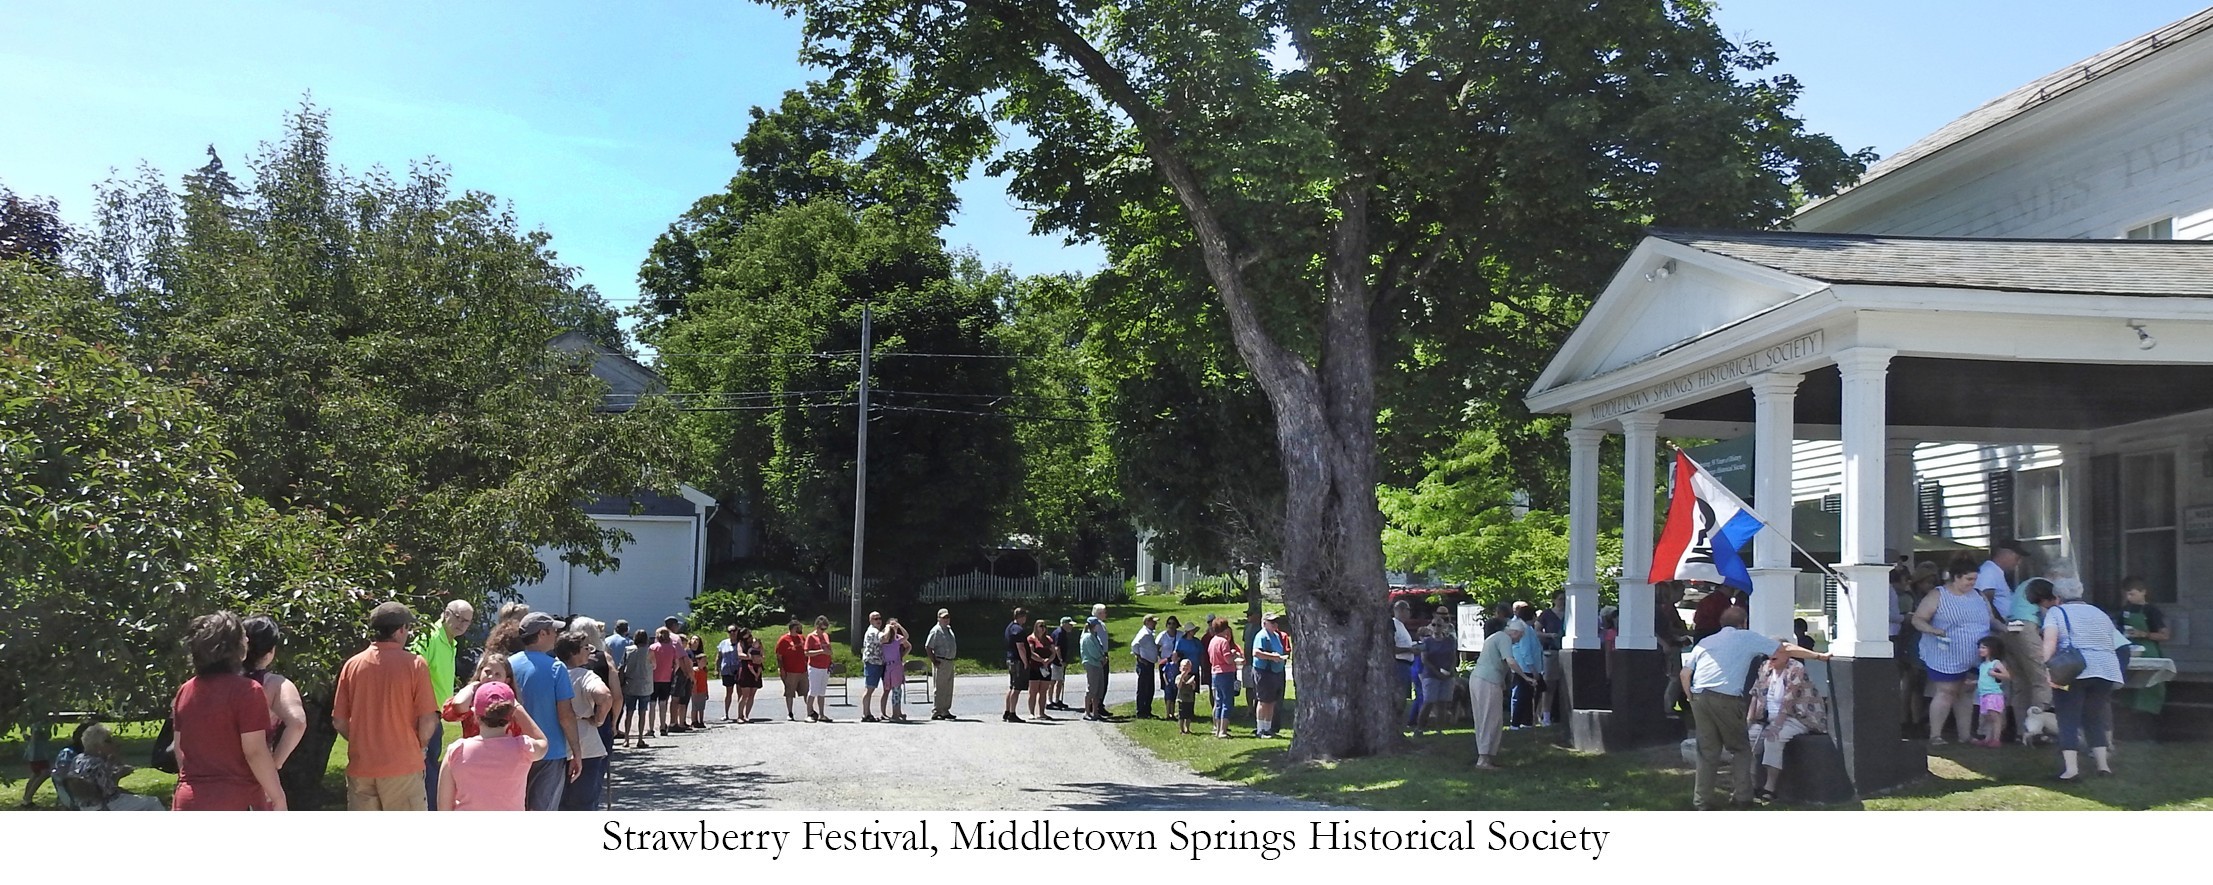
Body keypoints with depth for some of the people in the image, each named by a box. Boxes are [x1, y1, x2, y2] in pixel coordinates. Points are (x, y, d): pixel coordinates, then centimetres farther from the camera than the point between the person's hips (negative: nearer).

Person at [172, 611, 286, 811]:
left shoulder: (186, 691, 8)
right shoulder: (246, 691, -13)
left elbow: (180, 750, 15)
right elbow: (255, 752, -16)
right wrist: (278, 797, -10)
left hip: (190, 803, 7)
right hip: (238, 803, -7)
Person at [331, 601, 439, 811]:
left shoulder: (352, 665, 3)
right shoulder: (414, 664, -8)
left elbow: (339, 721, 4)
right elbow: (428, 720, -10)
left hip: (360, 766, 4)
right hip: (402, 766, -4)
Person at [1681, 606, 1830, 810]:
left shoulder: (1704, 642, 23)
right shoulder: (1747, 638, 14)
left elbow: (1685, 674, 14)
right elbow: (1786, 649, 18)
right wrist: (1818, 655, 26)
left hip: (1699, 696, 4)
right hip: (1726, 699, -4)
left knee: (1708, 751, 11)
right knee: (1741, 748, 14)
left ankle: (1701, 802, 7)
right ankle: (1742, 795, 8)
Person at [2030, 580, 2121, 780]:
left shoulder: (2056, 612, 7)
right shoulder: (2099, 613, 25)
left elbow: (2050, 640, -11)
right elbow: (2113, 644, 25)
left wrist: (2047, 664, -22)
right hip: (2105, 670, 5)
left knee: (2069, 718, -2)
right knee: (2095, 717, 18)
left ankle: (2071, 767, -12)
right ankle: (2103, 763, 13)